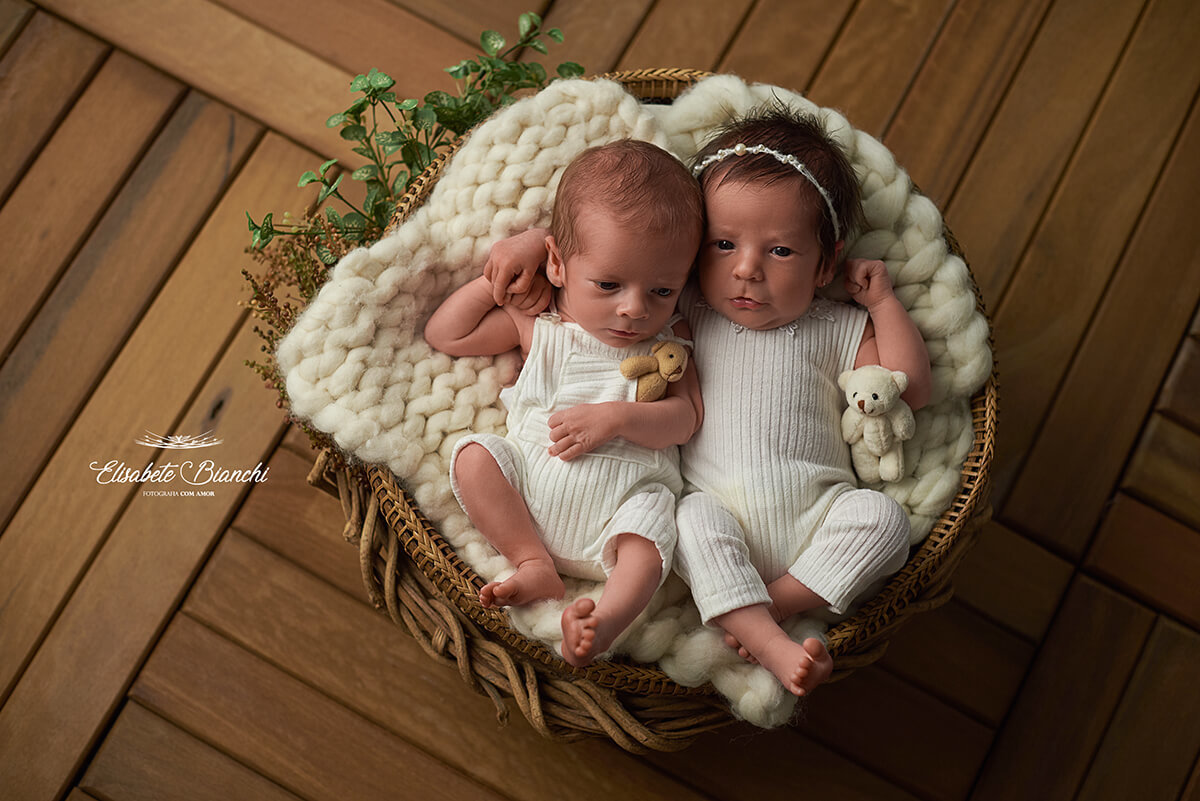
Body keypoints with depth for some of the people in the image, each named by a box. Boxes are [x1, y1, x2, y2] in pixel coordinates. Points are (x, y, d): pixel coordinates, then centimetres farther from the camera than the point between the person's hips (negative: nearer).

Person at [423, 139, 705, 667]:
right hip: (529, 476, 3)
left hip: (626, 492, -2)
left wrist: (616, 417, -18)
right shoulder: (537, 324, 11)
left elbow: (686, 417, -2)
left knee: (647, 545, -29)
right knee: (474, 455, -19)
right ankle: (534, 564, -18)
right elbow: (444, 335, 17)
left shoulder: (670, 341, 9)